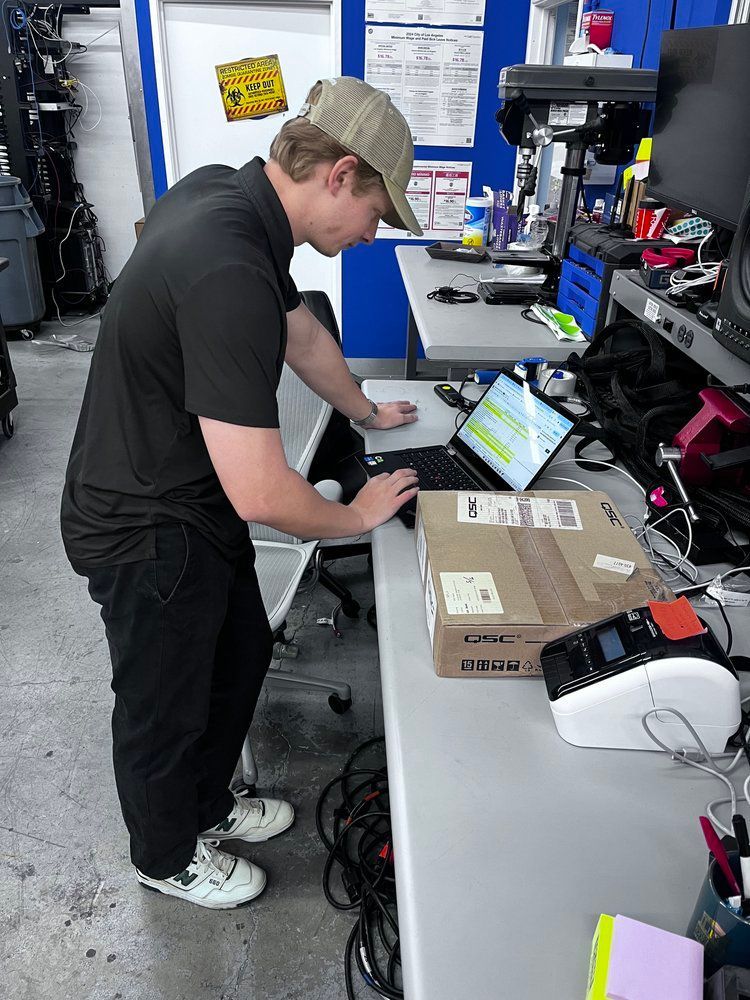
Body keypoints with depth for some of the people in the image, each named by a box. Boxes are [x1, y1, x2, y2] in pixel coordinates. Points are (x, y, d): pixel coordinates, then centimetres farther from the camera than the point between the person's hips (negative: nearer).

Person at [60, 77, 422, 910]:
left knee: (242, 654, 24)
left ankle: (208, 804, 51)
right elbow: (259, 493, -34)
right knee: (165, 707, 15)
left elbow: (300, 331, 14)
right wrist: (356, 516, -14)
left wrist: (366, 412, 26)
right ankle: (167, 857, 46)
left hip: (189, 500, 9)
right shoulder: (229, 275, -33)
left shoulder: (225, 193, -2)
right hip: (149, 534, -9)